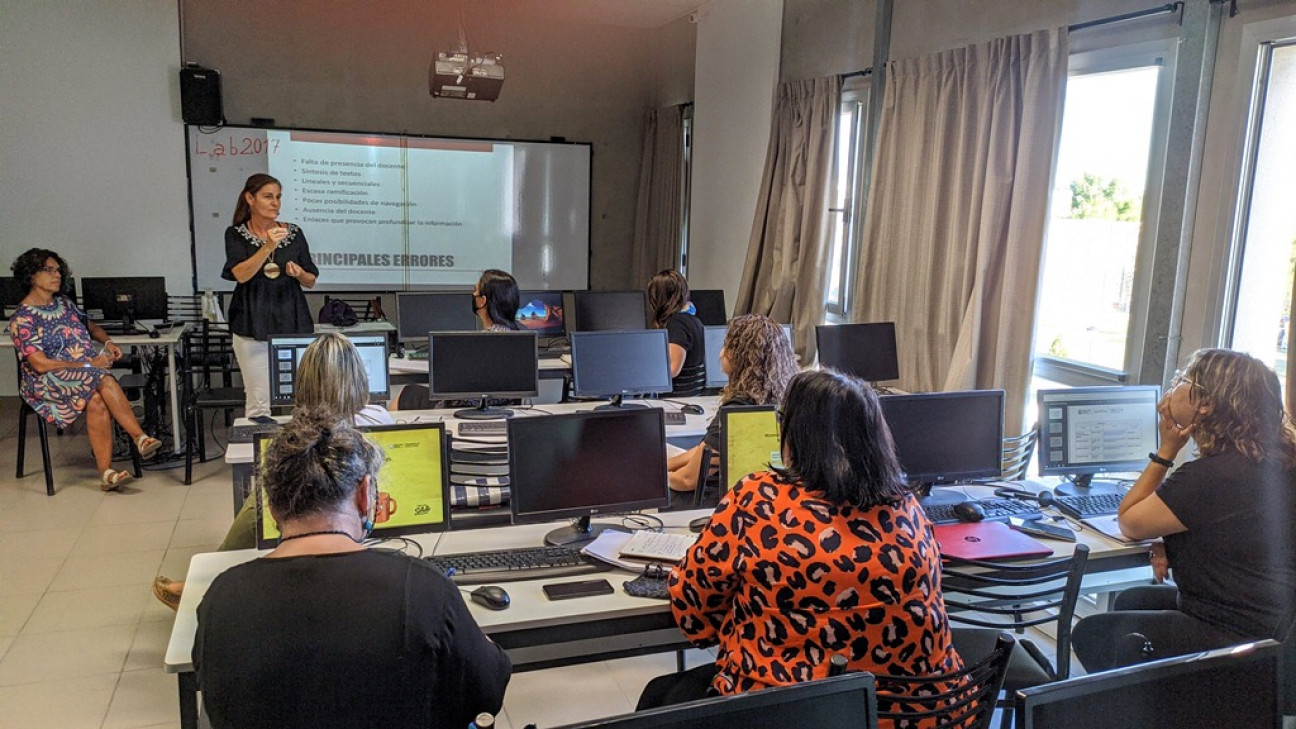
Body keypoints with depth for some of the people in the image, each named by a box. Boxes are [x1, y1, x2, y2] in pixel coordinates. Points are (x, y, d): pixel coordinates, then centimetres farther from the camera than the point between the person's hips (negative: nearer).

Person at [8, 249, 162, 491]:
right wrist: (88, 364, -17)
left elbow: (92, 326, 30)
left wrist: (108, 342, 7)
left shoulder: (65, 303, 14)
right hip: (46, 384, -5)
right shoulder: (22, 319, -5)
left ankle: (105, 471, -33)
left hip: (86, 378, 5)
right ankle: (140, 438, -31)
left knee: (97, 403, -30)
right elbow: (40, 364, -14)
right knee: (104, 381, -33)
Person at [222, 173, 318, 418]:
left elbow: (311, 282, 13)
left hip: (292, 323, 2)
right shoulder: (236, 235, 5)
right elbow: (240, 274, -11)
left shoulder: (294, 233, 9)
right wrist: (268, 247, -23)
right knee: (258, 402, -4)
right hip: (253, 327, -2)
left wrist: (299, 273, -8)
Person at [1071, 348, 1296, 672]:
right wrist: (1171, 545, 0)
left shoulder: (1209, 476, -27)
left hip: (1232, 639, -9)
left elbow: (1128, 522, -12)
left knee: (1090, 633, 4)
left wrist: (1167, 450, -10)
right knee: (1131, 600, 27)